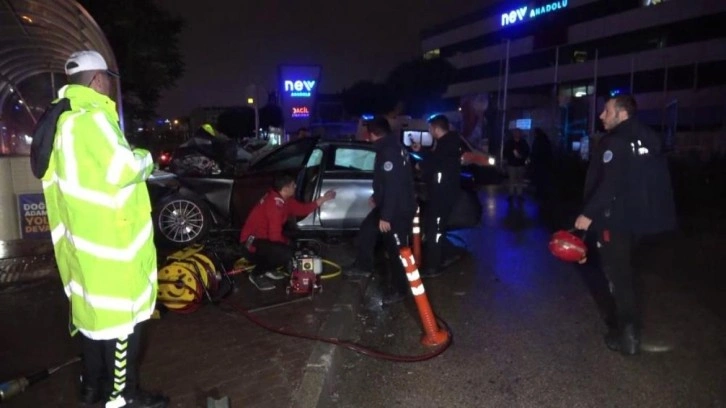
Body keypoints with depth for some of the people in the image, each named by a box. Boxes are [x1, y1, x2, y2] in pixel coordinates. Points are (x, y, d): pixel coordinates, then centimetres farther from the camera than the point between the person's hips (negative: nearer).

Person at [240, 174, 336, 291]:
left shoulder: (283, 198, 2)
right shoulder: (275, 203, -28)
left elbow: (301, 209, 10)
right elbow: (275, 235, -28)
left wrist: (322, 199, 6)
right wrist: (286, 242, -8)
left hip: (264, 236, 10)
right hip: (252, 241, -10)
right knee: (286, 253, -26)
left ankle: (268, 269, 18)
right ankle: (257, 274, -5)